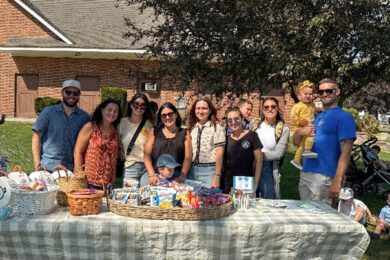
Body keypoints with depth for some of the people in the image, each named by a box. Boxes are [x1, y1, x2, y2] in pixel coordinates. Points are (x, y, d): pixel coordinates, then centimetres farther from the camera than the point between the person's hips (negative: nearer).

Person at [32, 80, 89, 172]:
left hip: (72, 169, 1)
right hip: (47, 167, -1)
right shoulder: (48, 112, 3)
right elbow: (36, 137, 2)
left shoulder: (84, 117, 5)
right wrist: (37, 163, -6)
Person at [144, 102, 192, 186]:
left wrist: (181, 178, -10)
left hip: (177, 177, 0)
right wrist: (152, 175, -8)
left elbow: (188, 157, 2)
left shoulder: (185, 133, 11)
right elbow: (146, 155, 5)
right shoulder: (154, 132, 12)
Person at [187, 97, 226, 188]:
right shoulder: (191, 127, 10)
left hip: (209, 170, -4)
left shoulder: (217, 128, -6)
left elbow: (219, 154, -9)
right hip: (191, 170, 5)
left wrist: (217, 176, -12)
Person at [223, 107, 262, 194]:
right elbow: (222, 162, 13)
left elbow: (259, 160, -4)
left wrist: (255, 184, -9)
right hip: (228, 185, 3)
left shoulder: (251, 136, -3)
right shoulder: (226, 139, 7)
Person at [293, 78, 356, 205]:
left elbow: (345, 152, -13)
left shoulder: (343, 117, -6)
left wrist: (337, 181, -21)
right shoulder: (316, 116, 15)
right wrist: (300, 132, -9)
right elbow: (295, 142, 14)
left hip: (323, 176, -7)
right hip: (305, 173, 7)